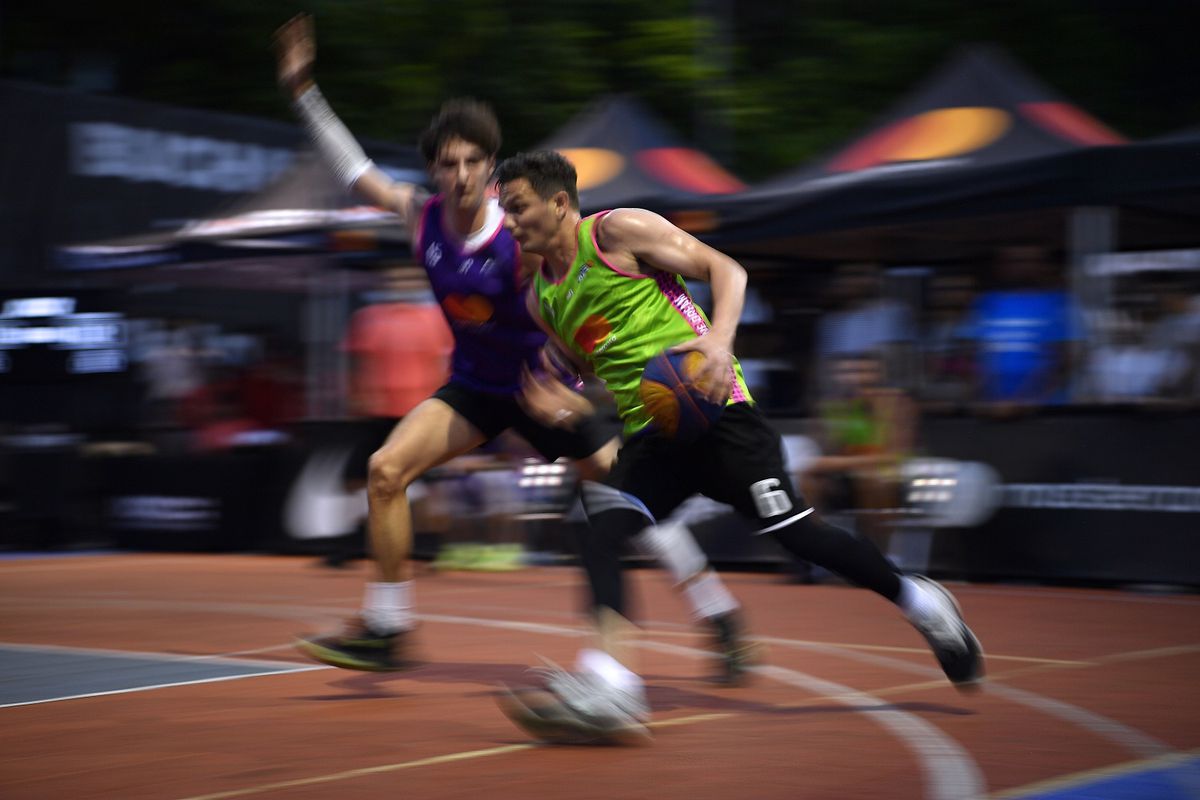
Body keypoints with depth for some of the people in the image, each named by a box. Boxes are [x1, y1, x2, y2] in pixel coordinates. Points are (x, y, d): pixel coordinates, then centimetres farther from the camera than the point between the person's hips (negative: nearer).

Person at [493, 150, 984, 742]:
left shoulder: (618, 231, -4)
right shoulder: (541, 299, 16)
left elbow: (725, 269, -4)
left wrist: (719, 342, -21)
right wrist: (563, 409, 3)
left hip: (710, 405, -6)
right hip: (648, 434, 6)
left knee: (790, 528, -9)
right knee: (603, 528, -18)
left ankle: (922, 602, 11)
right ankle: (610, 689, -29)